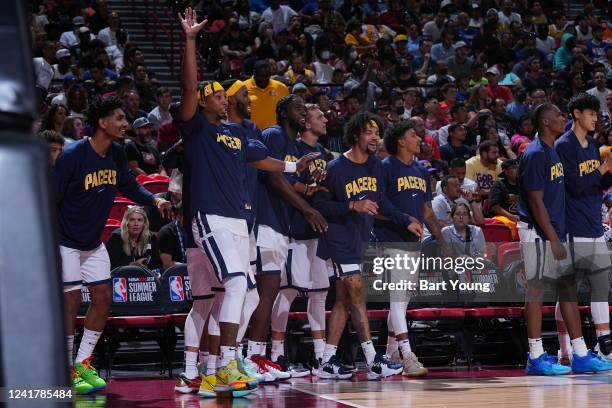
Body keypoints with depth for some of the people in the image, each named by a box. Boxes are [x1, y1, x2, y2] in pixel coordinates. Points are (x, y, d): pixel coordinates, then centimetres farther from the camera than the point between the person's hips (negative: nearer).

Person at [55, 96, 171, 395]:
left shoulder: (116, 154, -1)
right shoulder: (72, 155, -22)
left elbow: (130, 186, 12)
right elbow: (50, 199, -19)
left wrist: (155, 201, -7)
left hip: (94, 242, 7)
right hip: (66, 241, -7)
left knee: (103, 298, 4)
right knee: (71, 300, -8)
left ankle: (83, 364, 16)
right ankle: (66, 373, 1)